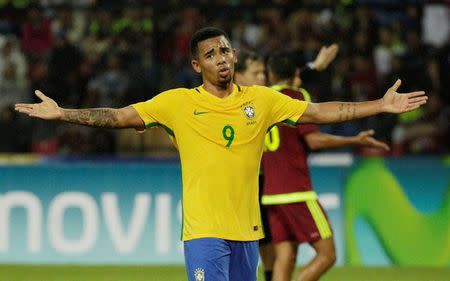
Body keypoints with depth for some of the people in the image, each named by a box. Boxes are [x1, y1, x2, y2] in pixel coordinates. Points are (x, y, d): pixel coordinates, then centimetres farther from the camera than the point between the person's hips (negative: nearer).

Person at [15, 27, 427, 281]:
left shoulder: (261, 100, 6)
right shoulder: (178, 102, -1)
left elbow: (320, 112, 9)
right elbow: (120, 117, -2)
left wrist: (381, 106, 4)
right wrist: (61, 114, -10)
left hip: (247, 229, 4)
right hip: (204, 230, -4)